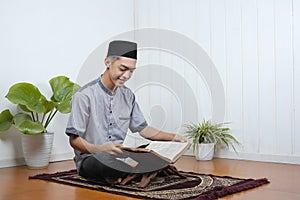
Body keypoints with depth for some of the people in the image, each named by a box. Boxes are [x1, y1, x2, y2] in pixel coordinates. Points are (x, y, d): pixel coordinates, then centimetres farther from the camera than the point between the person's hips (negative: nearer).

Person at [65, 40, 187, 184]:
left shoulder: (128, 96, 10)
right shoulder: (85, 96, -10)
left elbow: (142, 128, 16)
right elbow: (74, 140, -11)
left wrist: (173, 137, 2)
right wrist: (101, 149, -29)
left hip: (119, 157, 6)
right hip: (91, 159, -5)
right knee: (104, 161, -41)